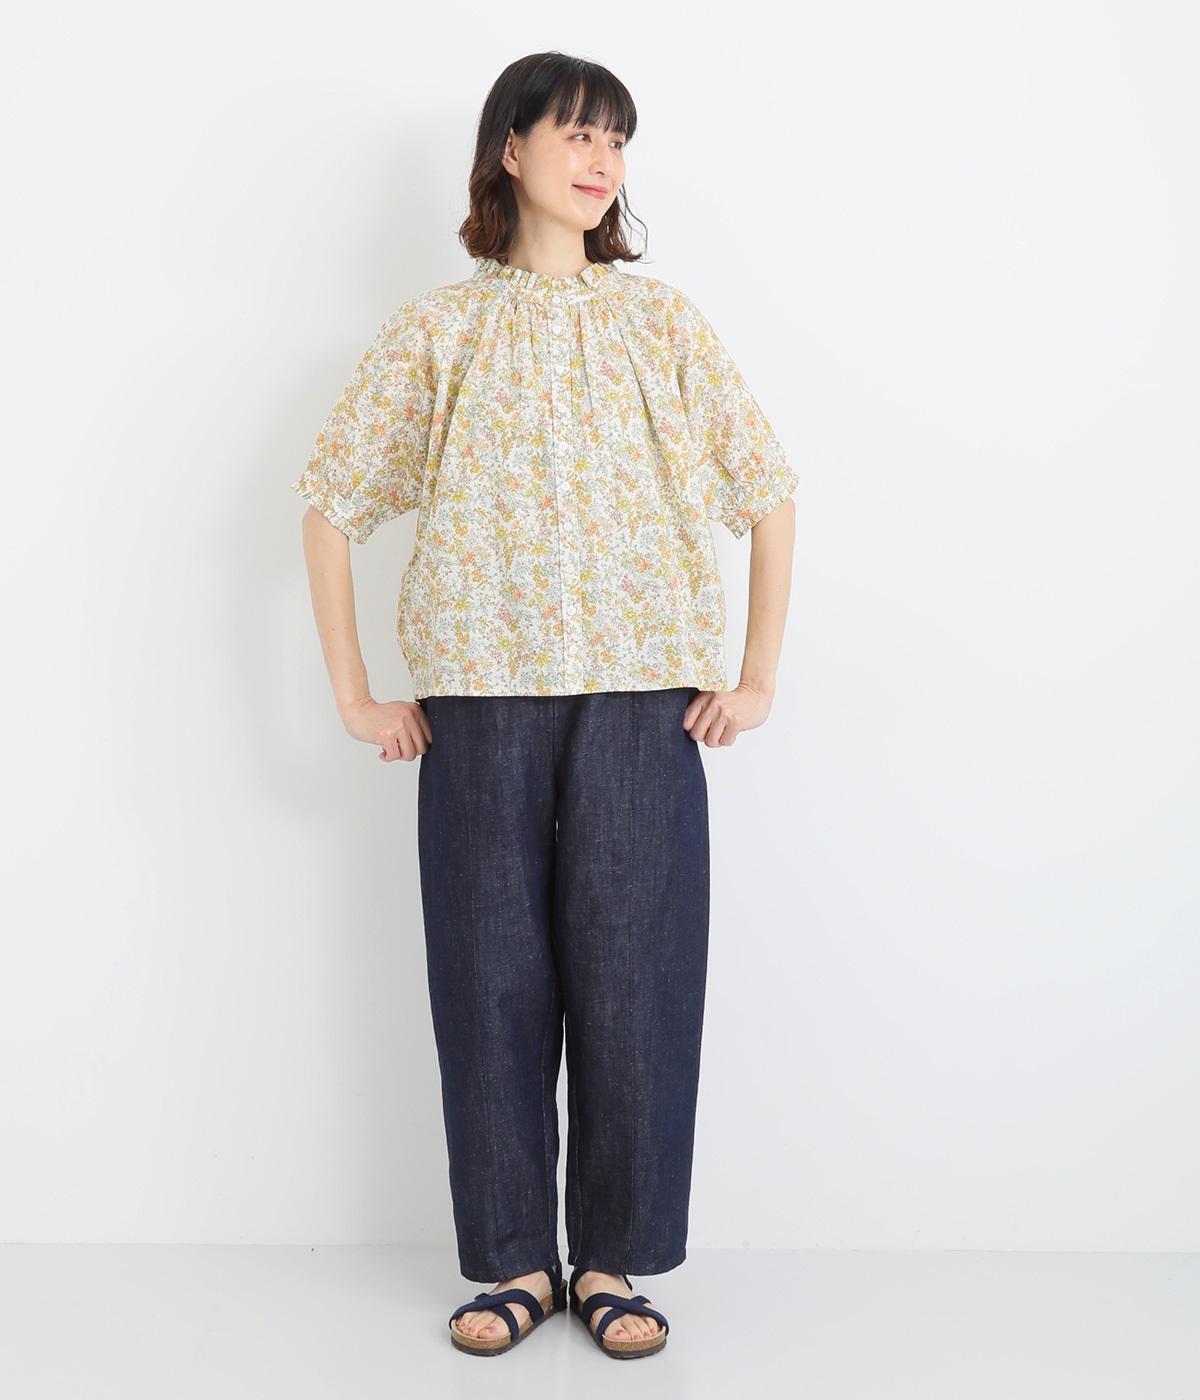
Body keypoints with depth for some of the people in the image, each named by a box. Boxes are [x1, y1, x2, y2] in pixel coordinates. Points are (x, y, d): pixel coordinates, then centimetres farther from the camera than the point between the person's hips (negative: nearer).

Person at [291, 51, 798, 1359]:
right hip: (482, 699, 0)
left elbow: (770, 490, 10)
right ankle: (516, 1259, 20)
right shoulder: (438, 328, 7)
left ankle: (612, 1260, 18)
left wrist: (757, 674, 4)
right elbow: (329, 501, 8)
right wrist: (352, 691, 3)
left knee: (629, 969, 2)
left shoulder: (662, 320, 8)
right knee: (493, 972, 4)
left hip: (642, 698, 0)